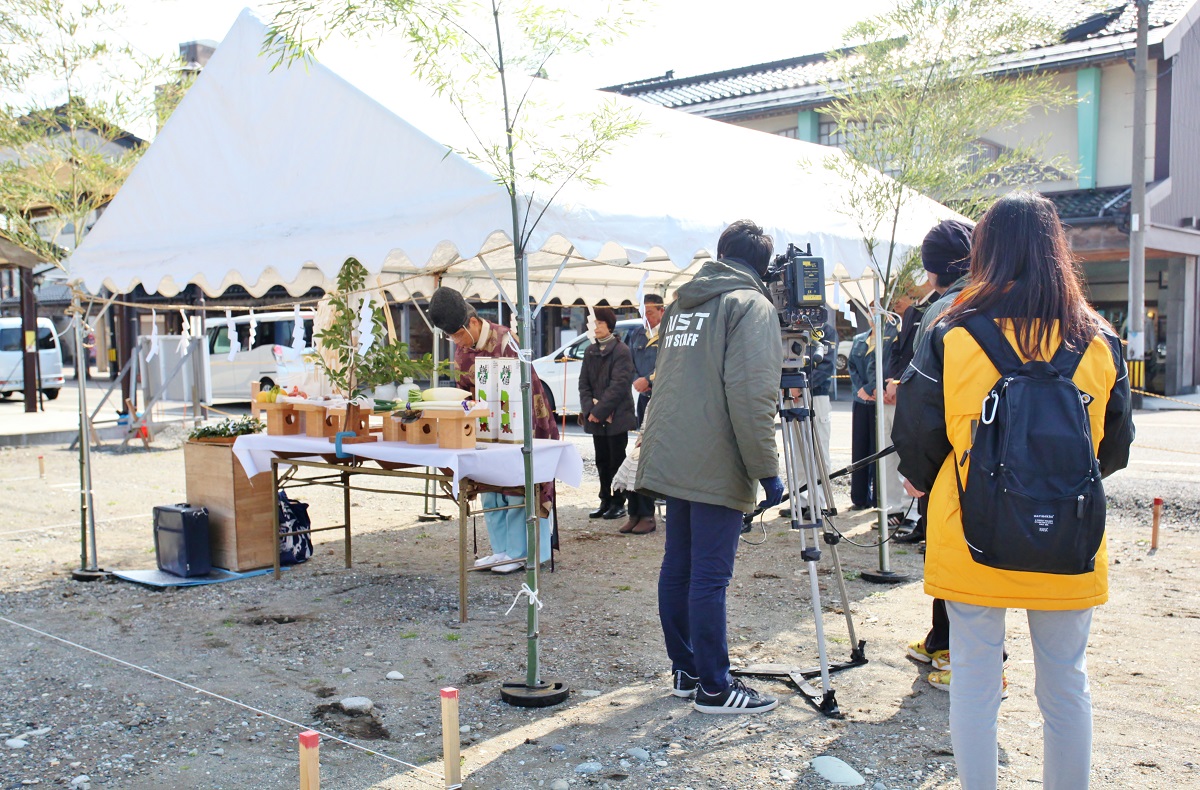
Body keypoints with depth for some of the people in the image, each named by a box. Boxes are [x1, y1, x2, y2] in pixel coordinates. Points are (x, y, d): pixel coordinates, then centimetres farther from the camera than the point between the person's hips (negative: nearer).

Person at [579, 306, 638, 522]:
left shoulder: (621, 351, -8)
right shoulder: (590, 351, 12)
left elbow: (619, 385, -15)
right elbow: (584, 383, 9)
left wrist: (599, 410, -17)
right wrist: (589, 409, -7)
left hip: (616, 417, -6)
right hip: (595, 417, 6)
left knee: (617, 461, 1)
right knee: (602, 462, 11)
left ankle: (618, 503, 9)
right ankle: (605, 501, 20)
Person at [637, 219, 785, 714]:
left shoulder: (681, 302, 17)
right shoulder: (750, 305, -8)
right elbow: (751, 395, -17)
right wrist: (766, 469, -14)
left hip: (671, 458, 8)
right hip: (716, 466, -8)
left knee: (677, 566, 12)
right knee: (709, 576, -3)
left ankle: (685, 671, 23)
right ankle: (713, 687, 4)